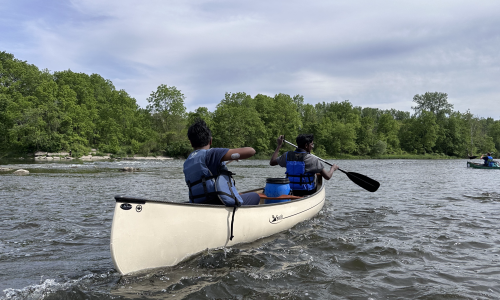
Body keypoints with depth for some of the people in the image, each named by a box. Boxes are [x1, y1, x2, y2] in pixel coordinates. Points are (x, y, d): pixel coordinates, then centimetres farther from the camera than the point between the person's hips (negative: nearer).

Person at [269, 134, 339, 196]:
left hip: (290, 192, 5)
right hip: (307, 193, -5)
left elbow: (272, 162, 13)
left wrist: (279, 146, 19)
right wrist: (333, 168, 8)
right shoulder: (312, 159, -18)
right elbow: (327, 177, -15)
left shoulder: (288, 155, -4)